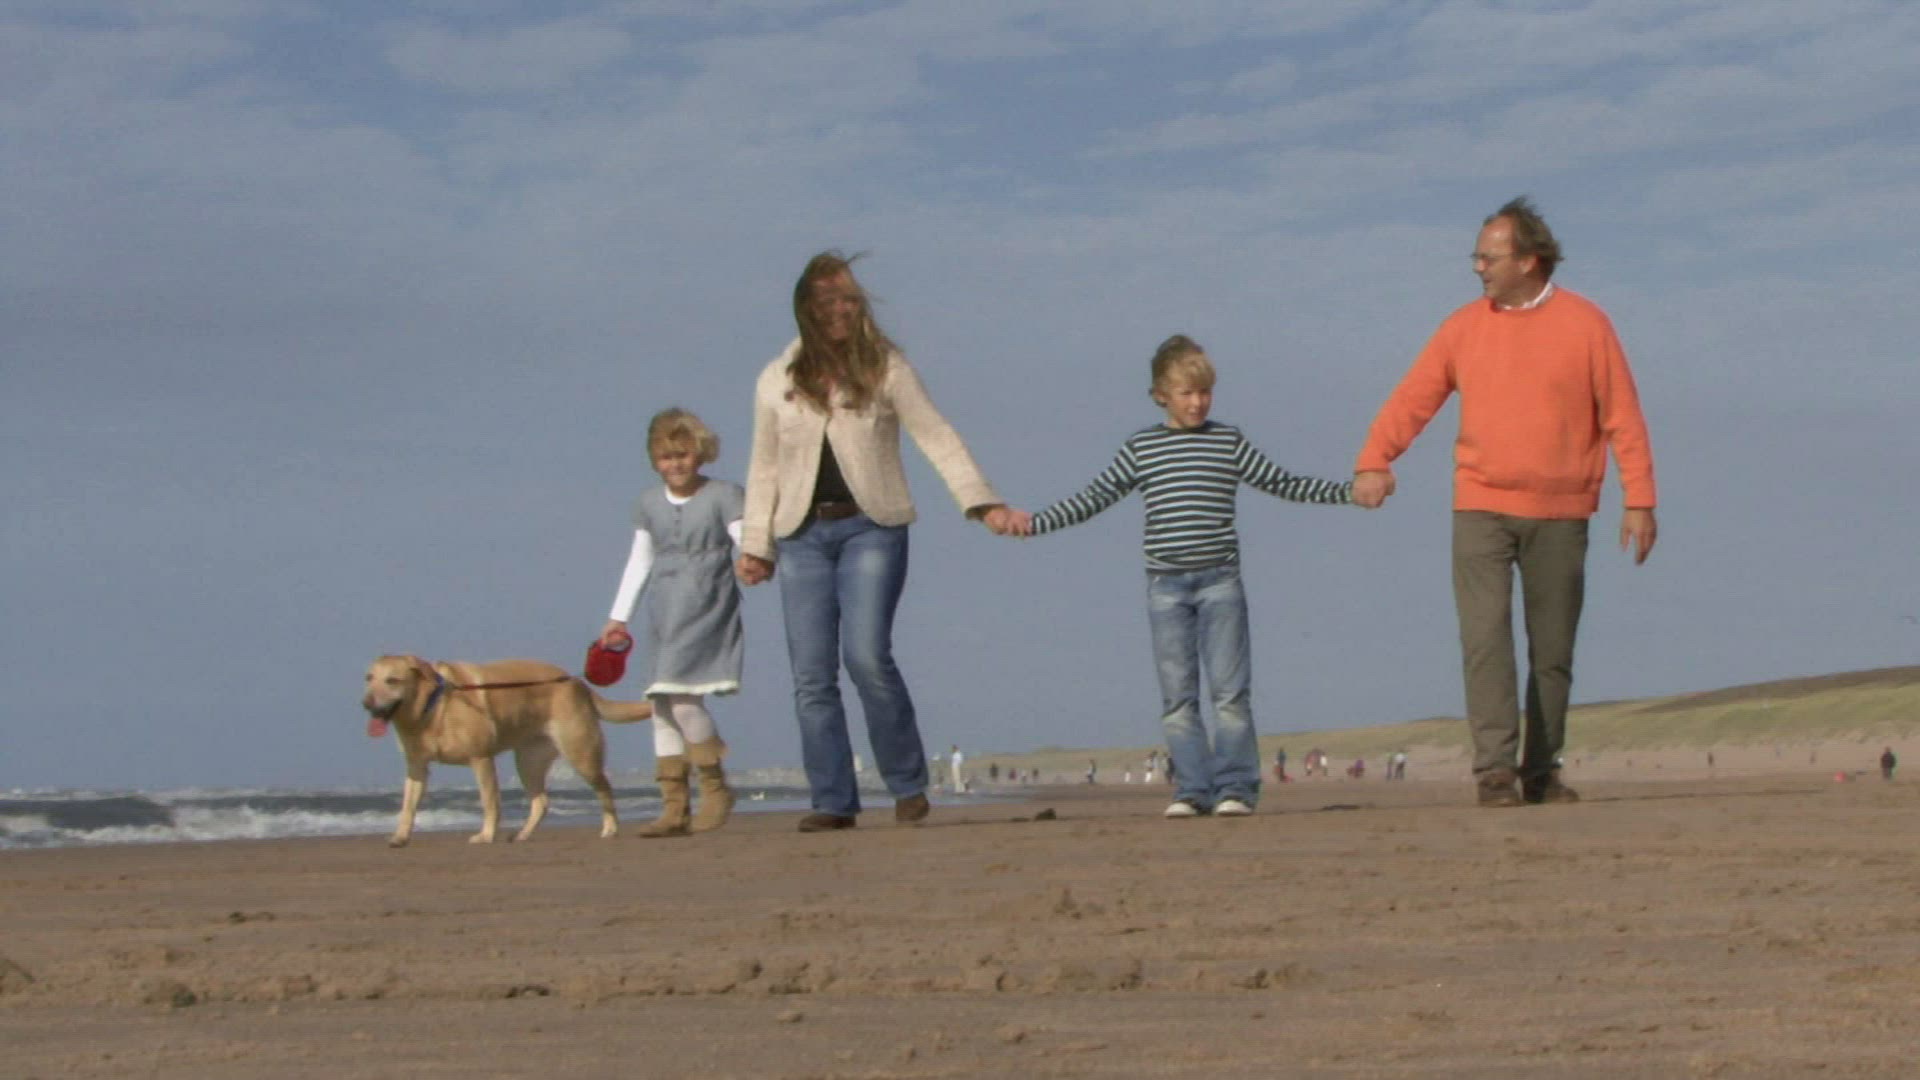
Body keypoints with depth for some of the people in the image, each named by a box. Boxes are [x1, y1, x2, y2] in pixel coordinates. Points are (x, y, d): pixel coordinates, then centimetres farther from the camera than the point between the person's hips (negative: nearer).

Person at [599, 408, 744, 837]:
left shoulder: (723, 496, -1)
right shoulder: (649, 504, 14)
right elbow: (639, 561, 22)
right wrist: (618, 616, 22)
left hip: (707, 612, -6)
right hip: (664, 618, 6)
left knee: (683, 699, -19)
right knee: (663, 709, 3)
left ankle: (716, 789, -3)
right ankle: (673, 808, 6)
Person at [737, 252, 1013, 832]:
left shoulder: (885, 369, 4)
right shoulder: (777, 381, 12)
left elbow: (937, 437, -1)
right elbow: (764, 468, 17)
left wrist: (980, 500, -12)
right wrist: (755, 545, 12)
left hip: (871, 528, -3)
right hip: (802, 534, 3)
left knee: (867, 655, -17)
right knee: (811, 674, -2)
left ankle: (908, 785, -2)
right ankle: (833, 801, 3)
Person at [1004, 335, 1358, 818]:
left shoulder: (1229, 442, 6)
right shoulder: (1140, 448, 7)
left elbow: (1283, 484, 8)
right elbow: (1096, 497, 8)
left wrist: (1348, 491, 1)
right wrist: (1036, 522, 0)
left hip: (1219, 580, -1)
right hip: (1166, 584, 1)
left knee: (1229, 688, -6)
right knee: (1177, 694, 1)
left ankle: (1236, 786, -2)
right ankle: (1193, 788, 4)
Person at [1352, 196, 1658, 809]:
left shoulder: (1584, 324, 0)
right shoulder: (1466, 327, 6)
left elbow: (1623, 417, 0)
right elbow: (1413, 398, 1)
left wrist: (1639, 500, -6)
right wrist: (1374, 460, -16)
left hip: (1560, 516, 0)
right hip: (1481, 510, 1)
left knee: (1553, 650, 6)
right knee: (1485, 638, -13)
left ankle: (1542, 771, 16)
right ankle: (1495, 770, -16)